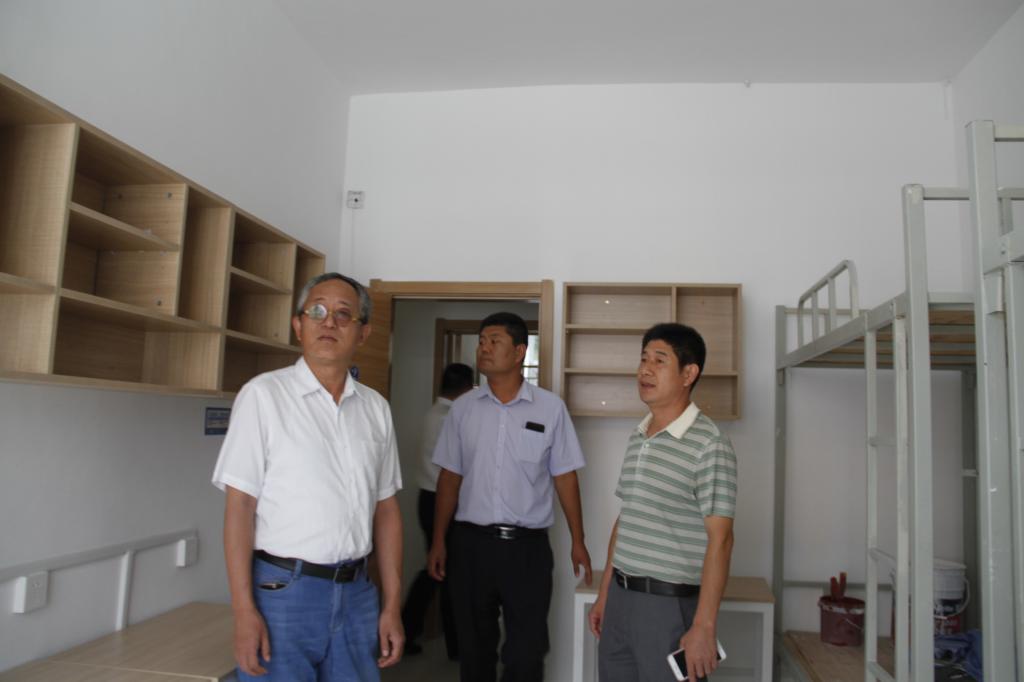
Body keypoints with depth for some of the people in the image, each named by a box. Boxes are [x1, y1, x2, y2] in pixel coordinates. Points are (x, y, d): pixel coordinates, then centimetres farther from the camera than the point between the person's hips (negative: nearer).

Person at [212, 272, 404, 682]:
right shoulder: (264, 394, -7)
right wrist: (244, 611, -12)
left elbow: (386, 510, 8)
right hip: (283, 590, -4)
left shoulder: (376, 408, 6)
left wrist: (391, 605, 7)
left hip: (356, 593, 4)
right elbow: (238, 505, -8)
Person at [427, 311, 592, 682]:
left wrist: (578, 541, 1)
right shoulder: (463, 407, 3)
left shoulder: (550, 408, -3)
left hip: (528, 545, -2)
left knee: (527, 649, 6)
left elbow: (565, 477, 1)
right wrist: (439, 540, 4)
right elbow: (450, 477, 7)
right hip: (470, 542, 2)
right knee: (474, 646, 15)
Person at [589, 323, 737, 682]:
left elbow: (719, 540, -16)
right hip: (621, 597, 7)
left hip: (669, 603, -7)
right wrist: (605, 592, 15)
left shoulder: (709, 444, -14)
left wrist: (703, 626, -19)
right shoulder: (636, 438, 8)